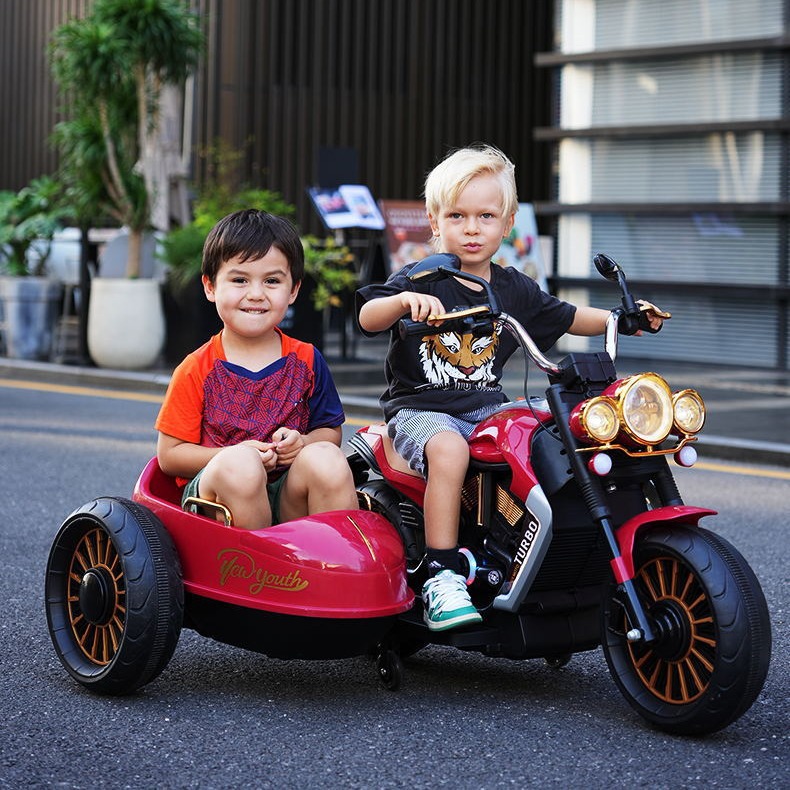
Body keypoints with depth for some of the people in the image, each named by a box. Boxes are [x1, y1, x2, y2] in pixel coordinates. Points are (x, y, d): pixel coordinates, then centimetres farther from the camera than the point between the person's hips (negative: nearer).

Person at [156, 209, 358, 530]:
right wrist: (234, 455, -17)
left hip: (290, 499, 3)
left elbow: (330, 431, 15)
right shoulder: (196, 371, 0)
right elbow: (169, 455, -1)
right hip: (215, 495, -2)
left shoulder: (306, 361, 8)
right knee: (239, 466, -35)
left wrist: (302, 443, -9)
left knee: (326, 459, -28)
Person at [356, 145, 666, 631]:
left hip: (488, 409, 5)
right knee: (449, 450, -36)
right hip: (420, 409, -5)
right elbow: (368, 317, -20)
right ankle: (442, 577, -33)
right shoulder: (421, 280, -5)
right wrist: (405, 300, -40)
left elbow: (566, 318, 24)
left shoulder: (515, 290, 11)